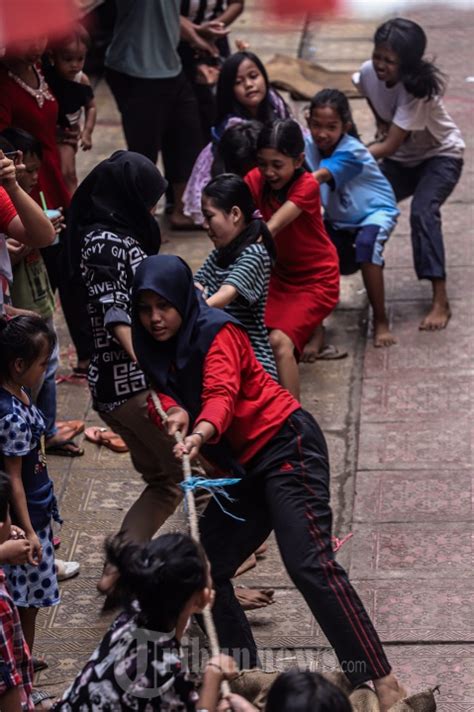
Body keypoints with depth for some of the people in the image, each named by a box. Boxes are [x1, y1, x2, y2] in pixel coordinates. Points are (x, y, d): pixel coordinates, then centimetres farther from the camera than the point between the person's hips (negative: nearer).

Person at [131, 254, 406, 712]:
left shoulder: (216, 332, -14)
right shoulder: (160, 349, 9)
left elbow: (221, 394, -30)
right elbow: (164, 395, -1)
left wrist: (199, 435, -50)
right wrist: (173, 412, -25)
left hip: (286, 447, -9)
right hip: (245, 467, 9)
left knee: (309, 562, -22)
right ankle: (243, 672, 18)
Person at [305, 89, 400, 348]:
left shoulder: (351, 152, -30)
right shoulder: (310, 144, -13)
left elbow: (318, 178, -47)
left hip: (374, 211, -7)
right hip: (338, 218, 7)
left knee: (366, 245, -34)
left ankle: (381, 322, -24)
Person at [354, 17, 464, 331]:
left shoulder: (419, 88, -33)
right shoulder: (368, 72, -17)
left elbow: (390, 146, -35)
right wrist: (383, 127, -1)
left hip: (440, 156, -6)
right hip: (401, 159, 6)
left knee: (422, 212, -29)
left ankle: (441, 301, -29)